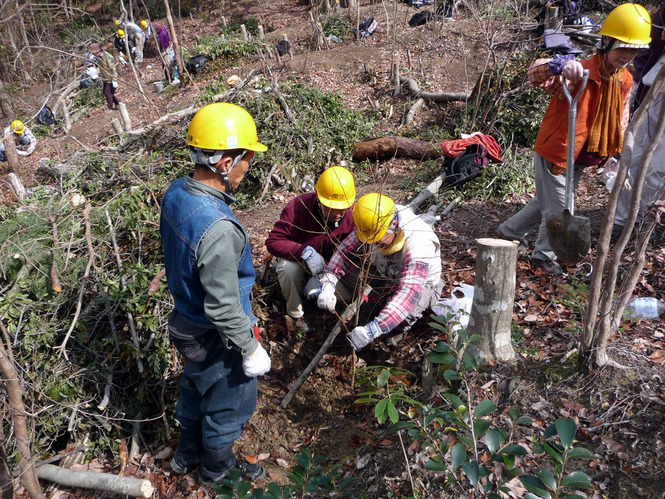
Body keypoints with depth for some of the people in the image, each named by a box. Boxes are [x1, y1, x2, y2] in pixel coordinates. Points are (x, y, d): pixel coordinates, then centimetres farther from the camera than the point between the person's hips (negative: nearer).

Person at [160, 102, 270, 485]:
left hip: (186, 320, 8)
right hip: (219, 338, -8)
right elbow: (223, 308, -30)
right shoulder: (219, 230, -38)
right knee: (228, 405, 20)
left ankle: (188, 454, 56)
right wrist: (252, 350, -16)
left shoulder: (176, 193, -10)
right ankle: (217, 468, 47)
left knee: (196, 389, 31)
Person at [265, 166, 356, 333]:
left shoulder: (353, 217, -22)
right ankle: (296, 314, -9)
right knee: (288, 266, -37)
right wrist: (305, 251, -44)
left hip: (329, 264, 2)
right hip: (297, 258, -2)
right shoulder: (298, 207, -28)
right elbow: (273, 241, -28)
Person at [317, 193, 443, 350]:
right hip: (386, 277, 5)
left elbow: (410, 292, -50)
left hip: (423, 285, -5)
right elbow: (346, 251, -18)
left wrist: (371, 330, -58)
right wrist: (327, 285, -37)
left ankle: (396, 331, -1)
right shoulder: (371, 227, -23)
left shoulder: (418, 243, -40)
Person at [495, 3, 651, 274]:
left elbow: (620, 120, 15)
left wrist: (614, 154, 13)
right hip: (554, 153, -8)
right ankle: (544, 255, 24)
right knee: (558, 209, 2)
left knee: (547, 202, 22)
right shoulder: (580, 72, -23)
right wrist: (558, 65, -56)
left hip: (579, 159, 8)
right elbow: (535, 75, -36)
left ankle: (510, 230, 41)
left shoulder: (625, 82, 2)